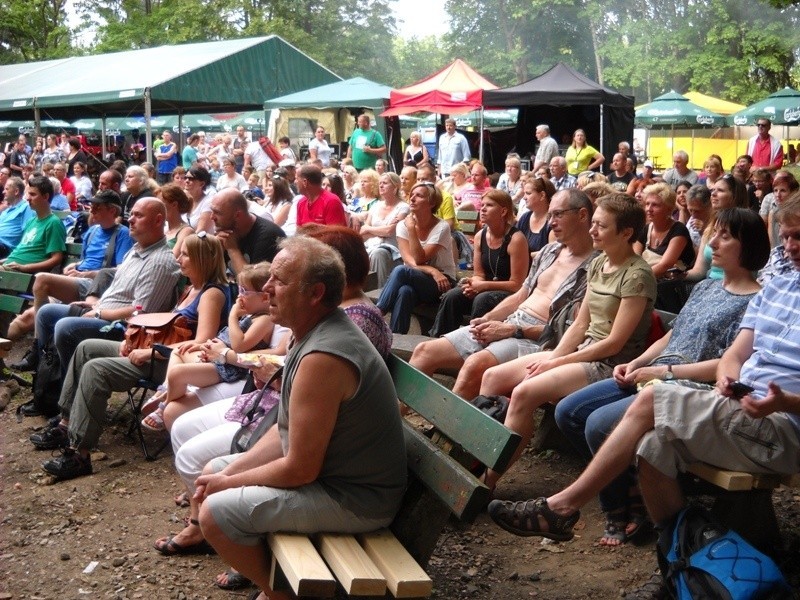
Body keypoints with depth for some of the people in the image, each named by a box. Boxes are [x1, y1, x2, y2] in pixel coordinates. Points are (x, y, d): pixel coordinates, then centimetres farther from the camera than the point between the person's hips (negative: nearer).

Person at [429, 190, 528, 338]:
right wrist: (472, 282, -14)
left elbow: (516, 284, -14)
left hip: (511, 295, -6)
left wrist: (483, 285, -18)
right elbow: (479, 275, 10)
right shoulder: (480, 236, 6)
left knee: (482, 300, -35)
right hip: (486, 290, 6)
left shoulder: (515, 239, -14)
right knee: (451, 296, -19)